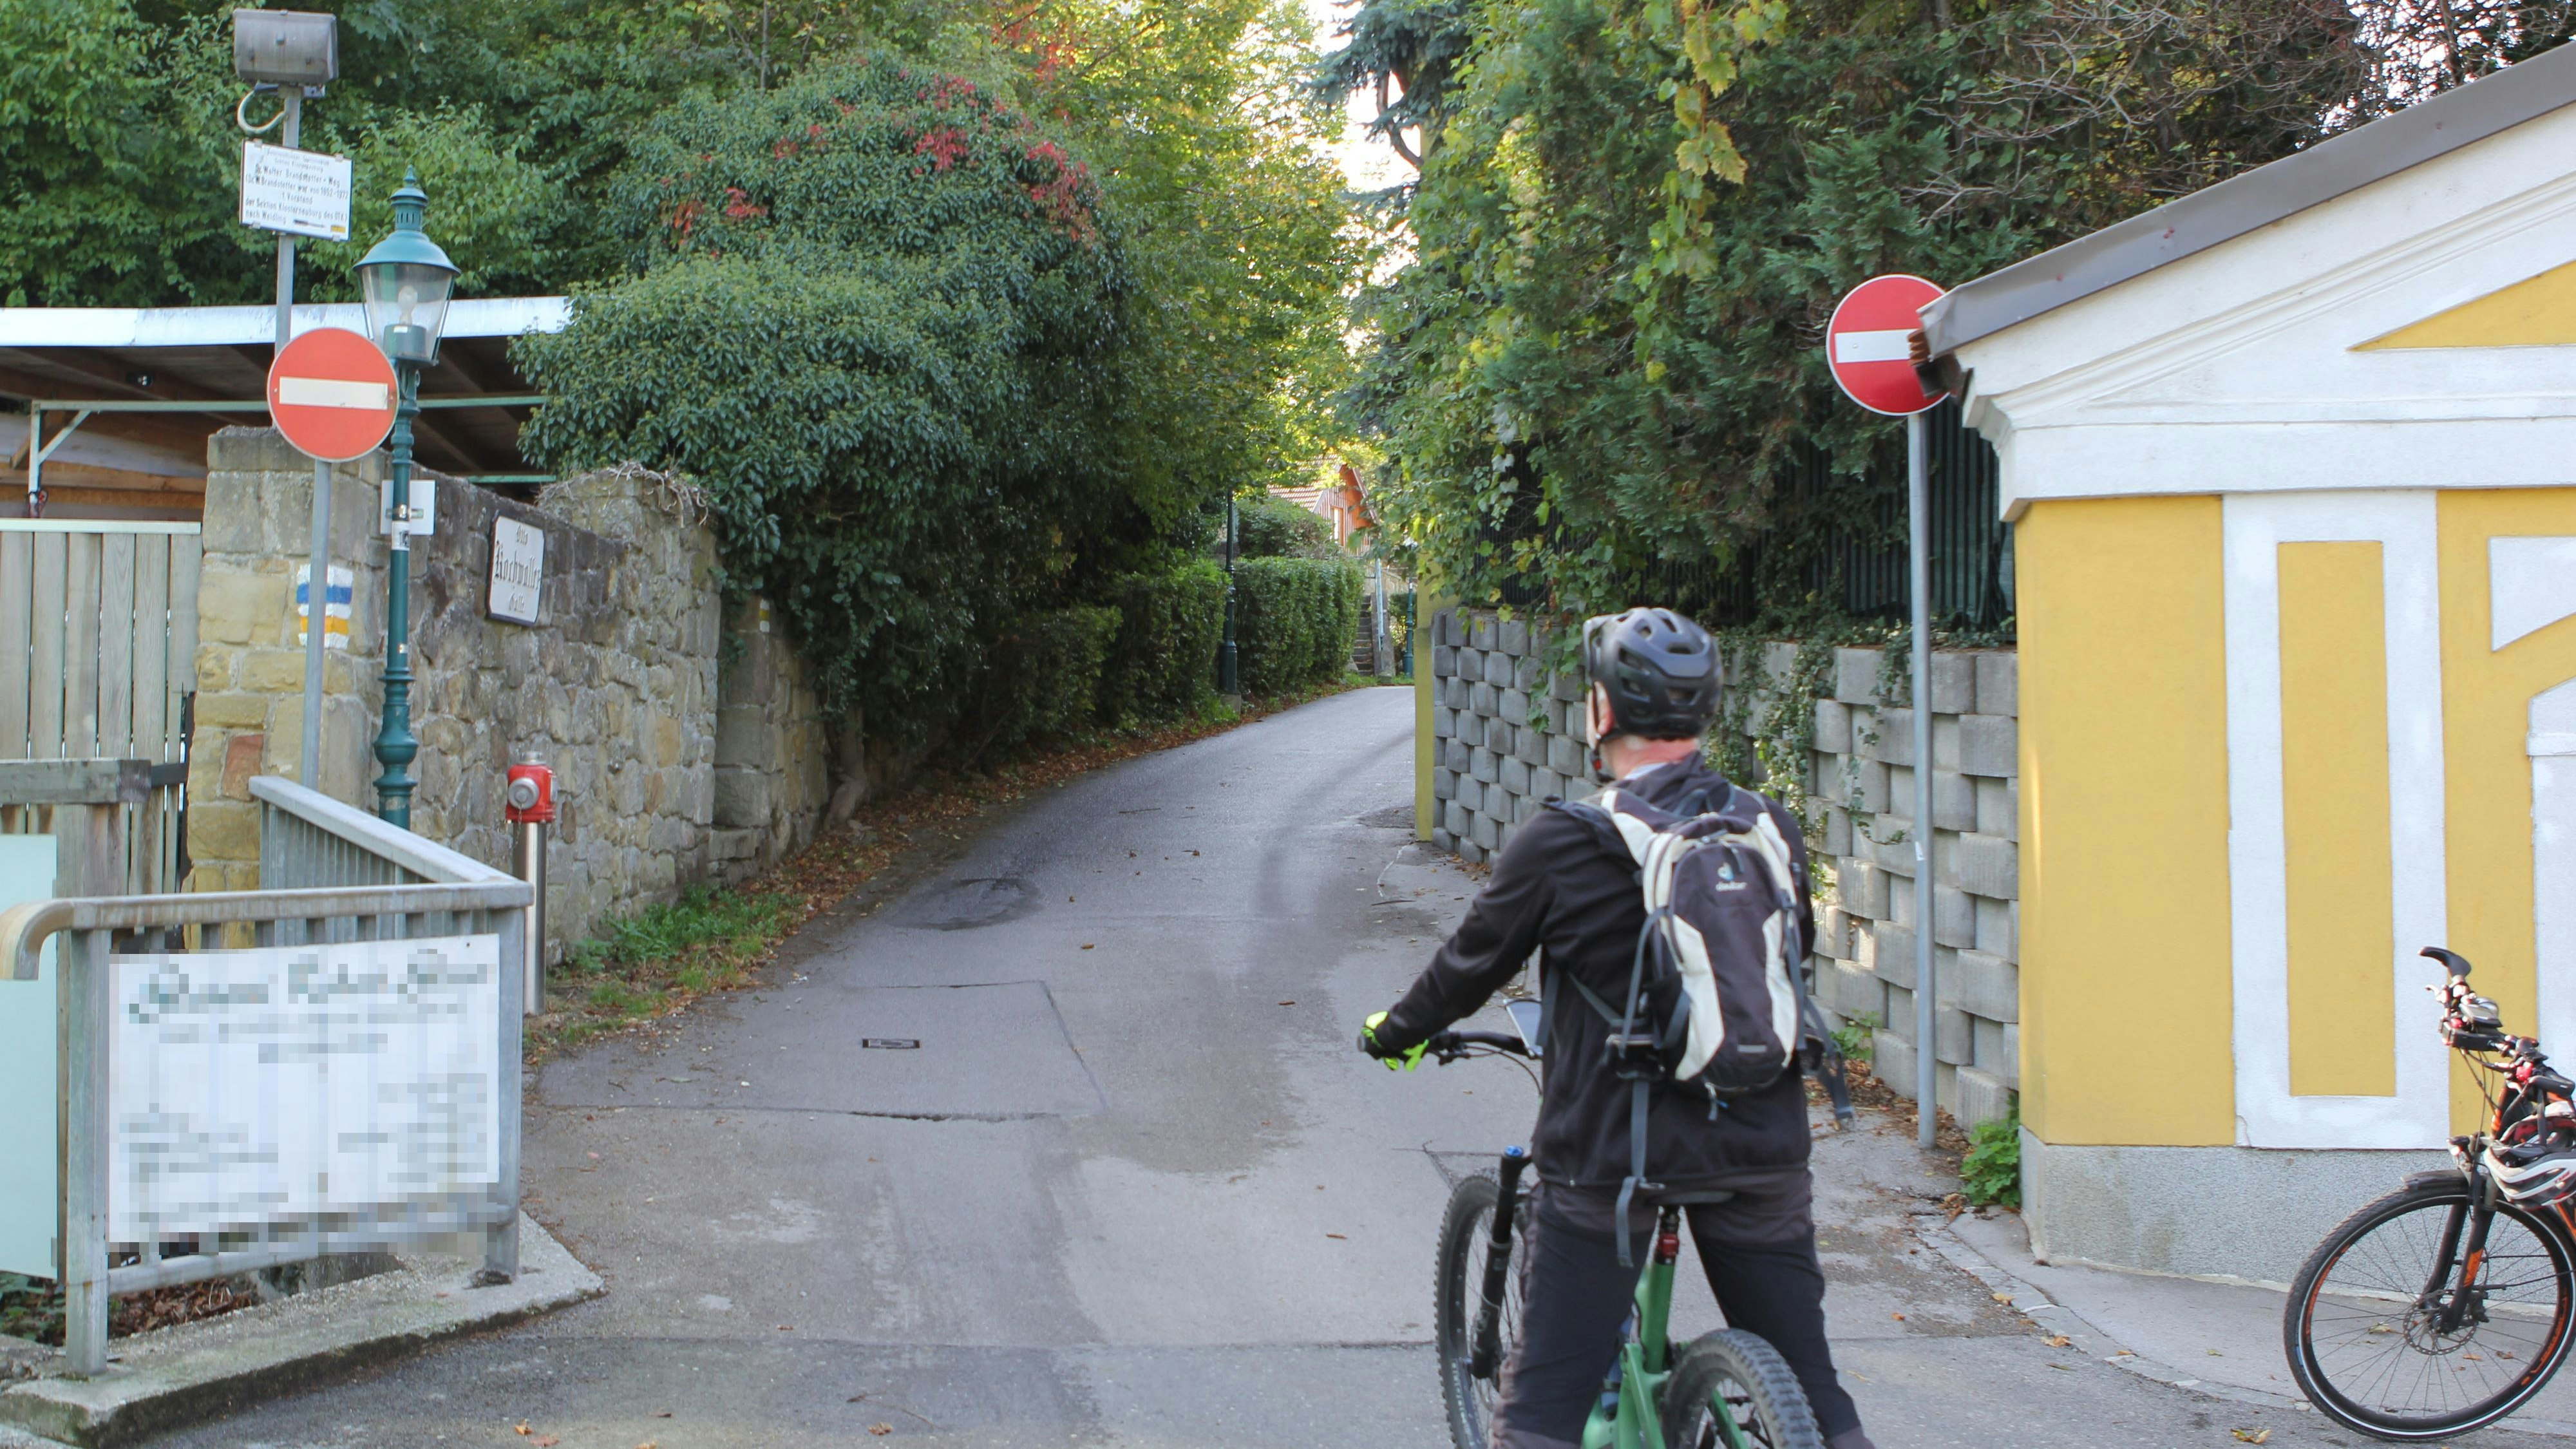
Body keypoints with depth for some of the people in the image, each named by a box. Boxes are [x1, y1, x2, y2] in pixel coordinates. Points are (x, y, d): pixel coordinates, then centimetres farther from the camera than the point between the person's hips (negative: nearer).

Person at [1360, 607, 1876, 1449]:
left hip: (1610, 1160, -4)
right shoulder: (1773, 831, 3)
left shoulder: (1561, 843, -11)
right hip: (1763, 1157, 4)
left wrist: (1394, 1033, 21)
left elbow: (1471, 966, 2)